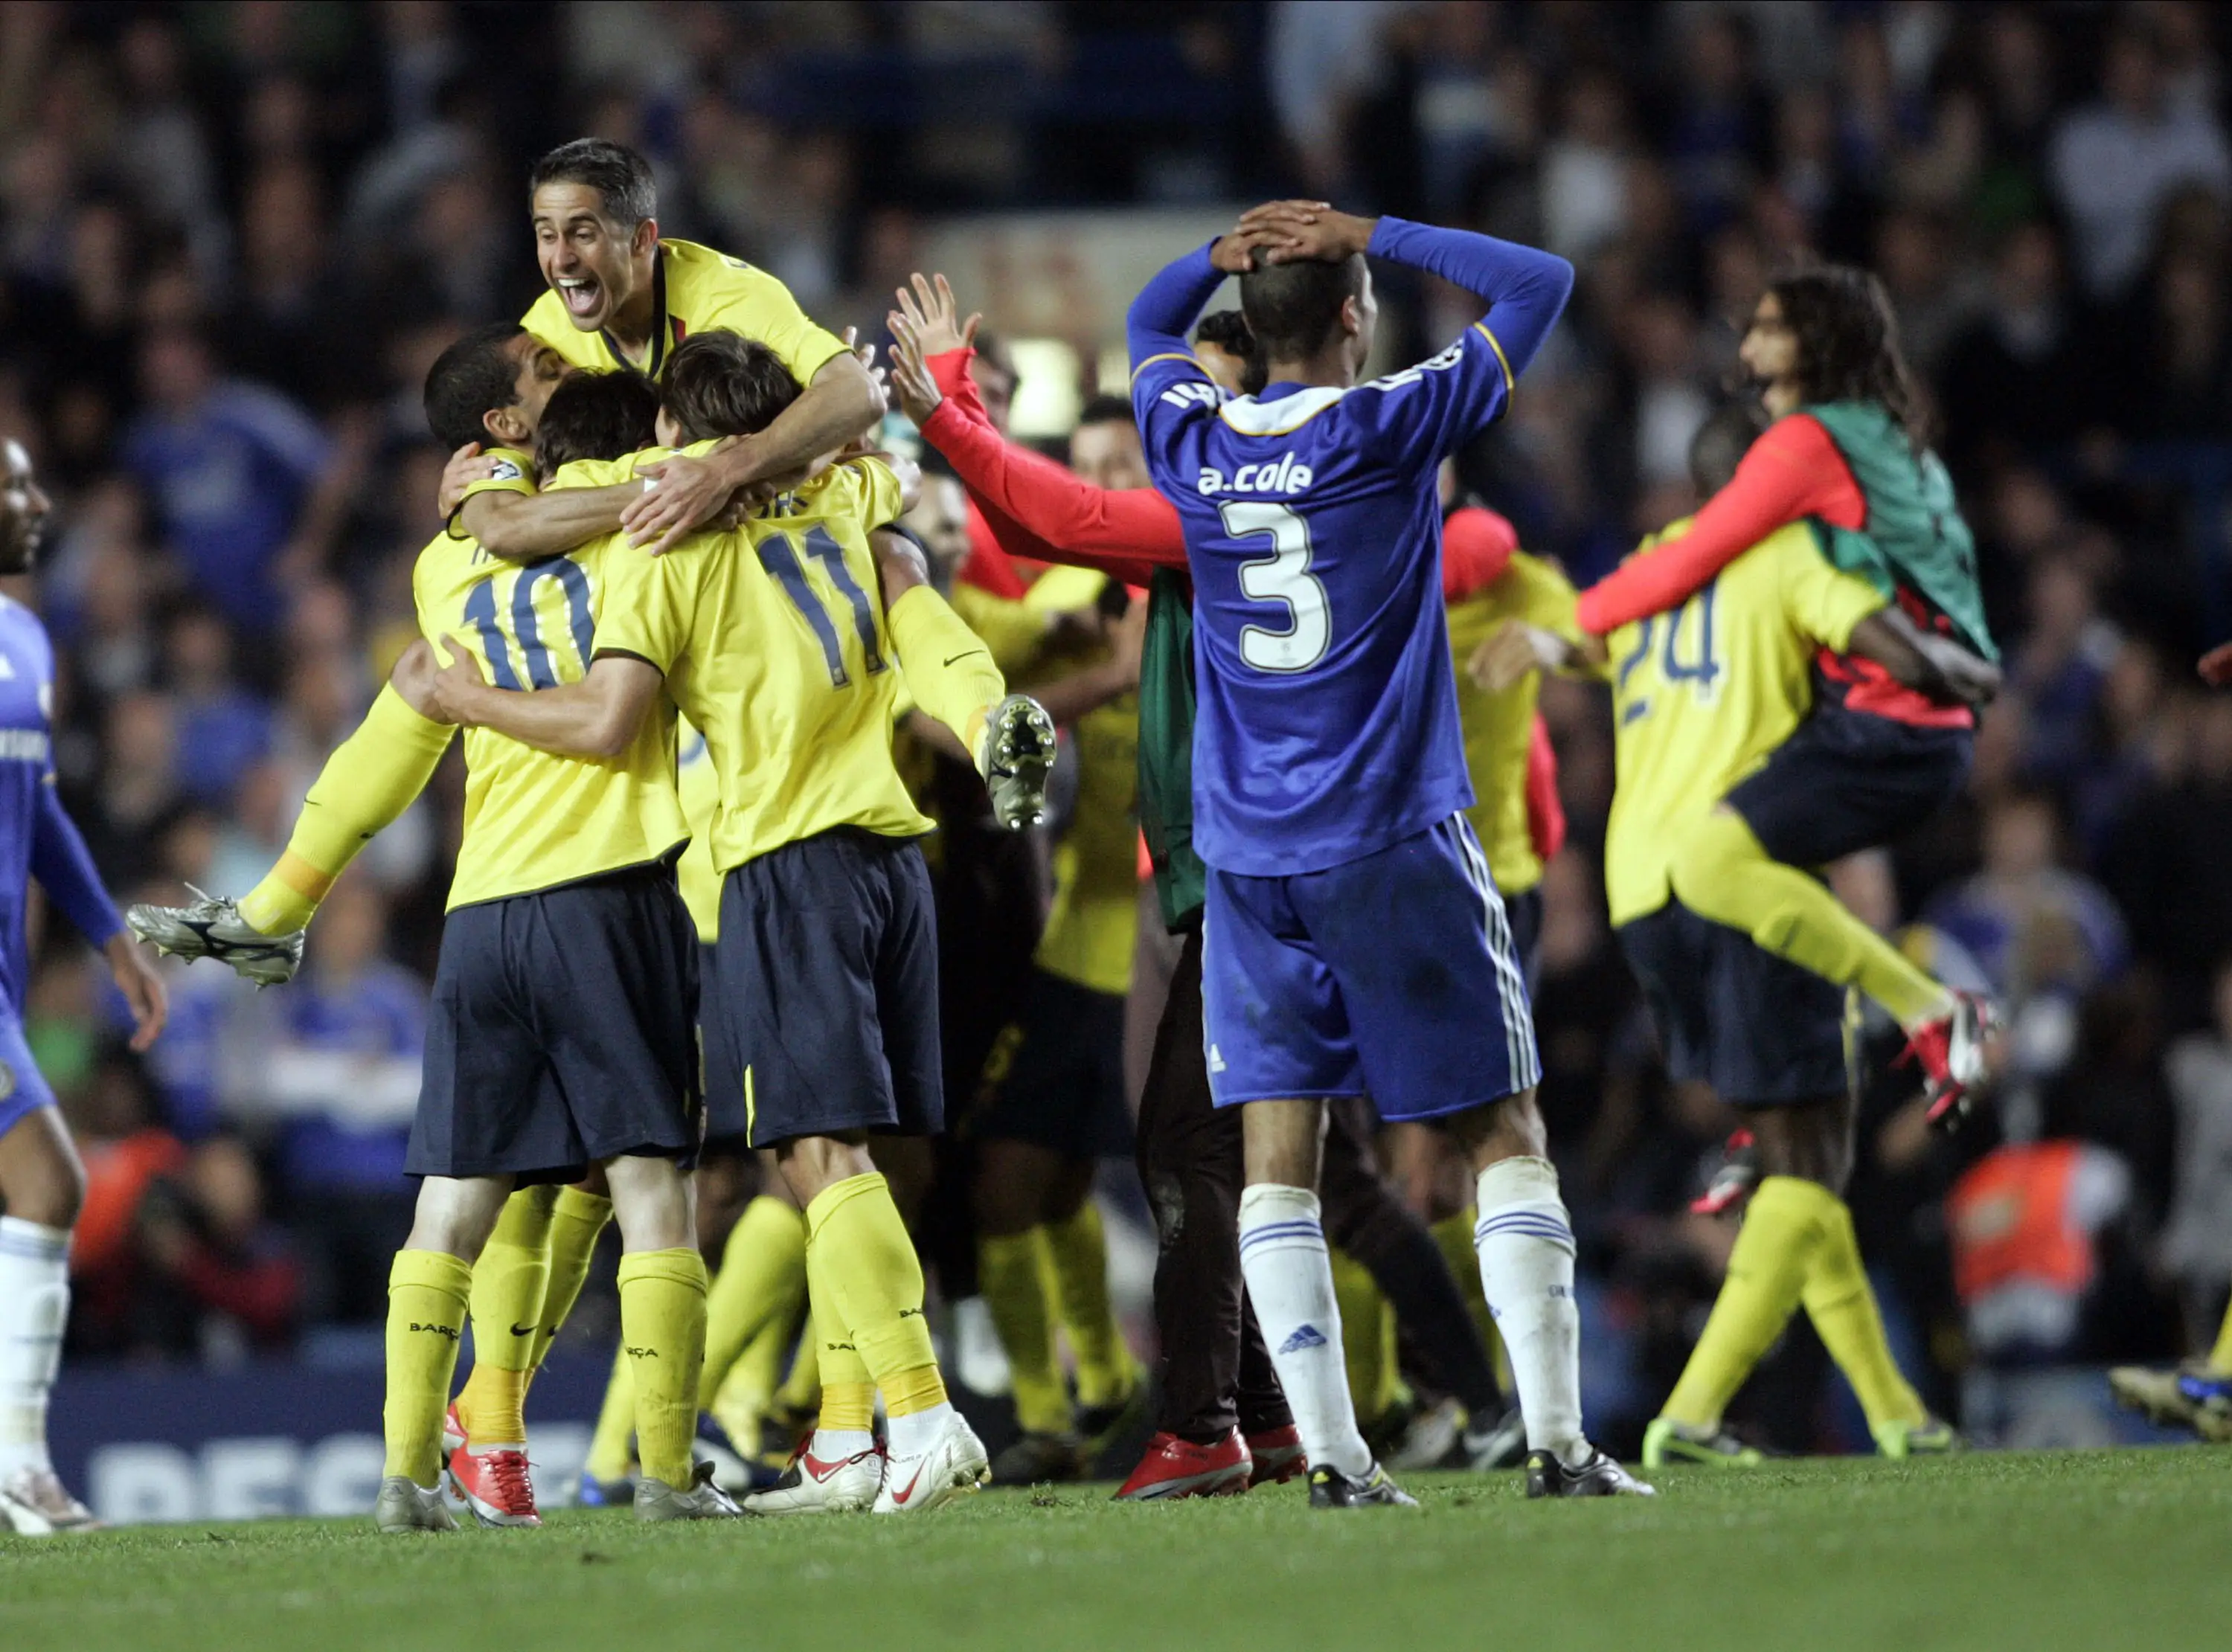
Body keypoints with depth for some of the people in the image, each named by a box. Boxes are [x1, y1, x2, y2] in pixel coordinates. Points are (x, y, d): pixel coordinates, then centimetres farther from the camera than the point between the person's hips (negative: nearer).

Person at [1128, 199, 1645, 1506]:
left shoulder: (1191, 442, 3)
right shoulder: (1389, 430, -8)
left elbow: (1152, 321, 27)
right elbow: (1540, 283, 0)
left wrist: (1230, 250, 10)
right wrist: (1370, 236, 1)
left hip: (1247, 858, 4)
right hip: (1393, 843, -4)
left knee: (1279, 1157, 3)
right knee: (1505, 1137, 3)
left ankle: (1331, 1452, -6)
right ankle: (1557, 1439, -5)